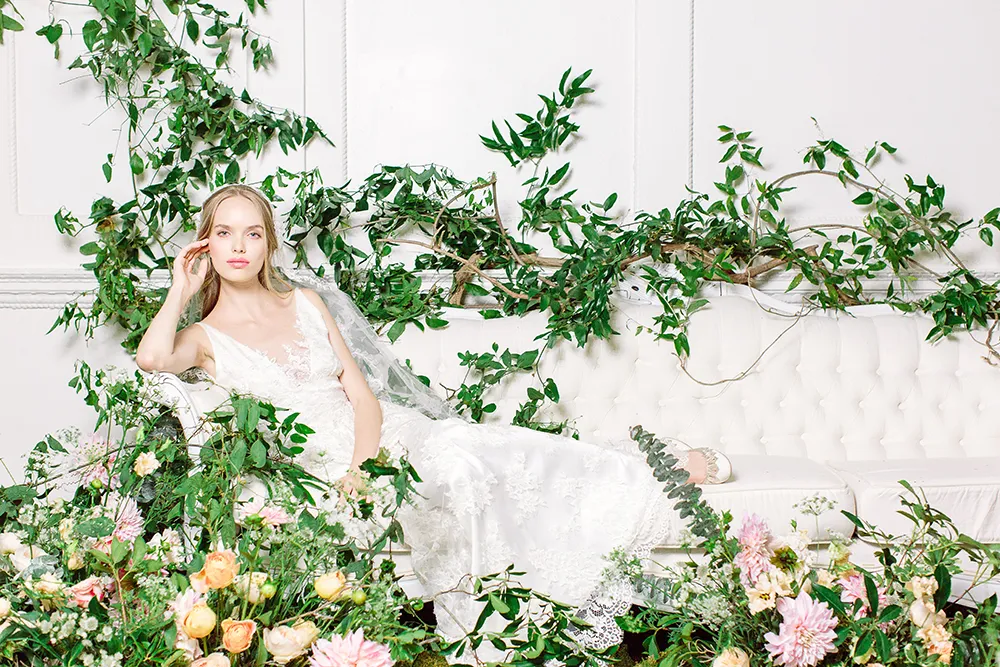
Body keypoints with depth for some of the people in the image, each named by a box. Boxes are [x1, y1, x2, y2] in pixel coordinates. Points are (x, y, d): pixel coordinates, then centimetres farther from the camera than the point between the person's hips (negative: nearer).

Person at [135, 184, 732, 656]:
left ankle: (662, 470, -2)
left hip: (381, 431, 4)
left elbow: (362, 393, 3)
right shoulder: (205, 337, 2)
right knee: (451, 474, -29)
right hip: (317, 461, -4)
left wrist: (362, 465, -14)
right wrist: (182, 290, -8)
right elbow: (152, 357, -23)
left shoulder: (305, 303, 12)